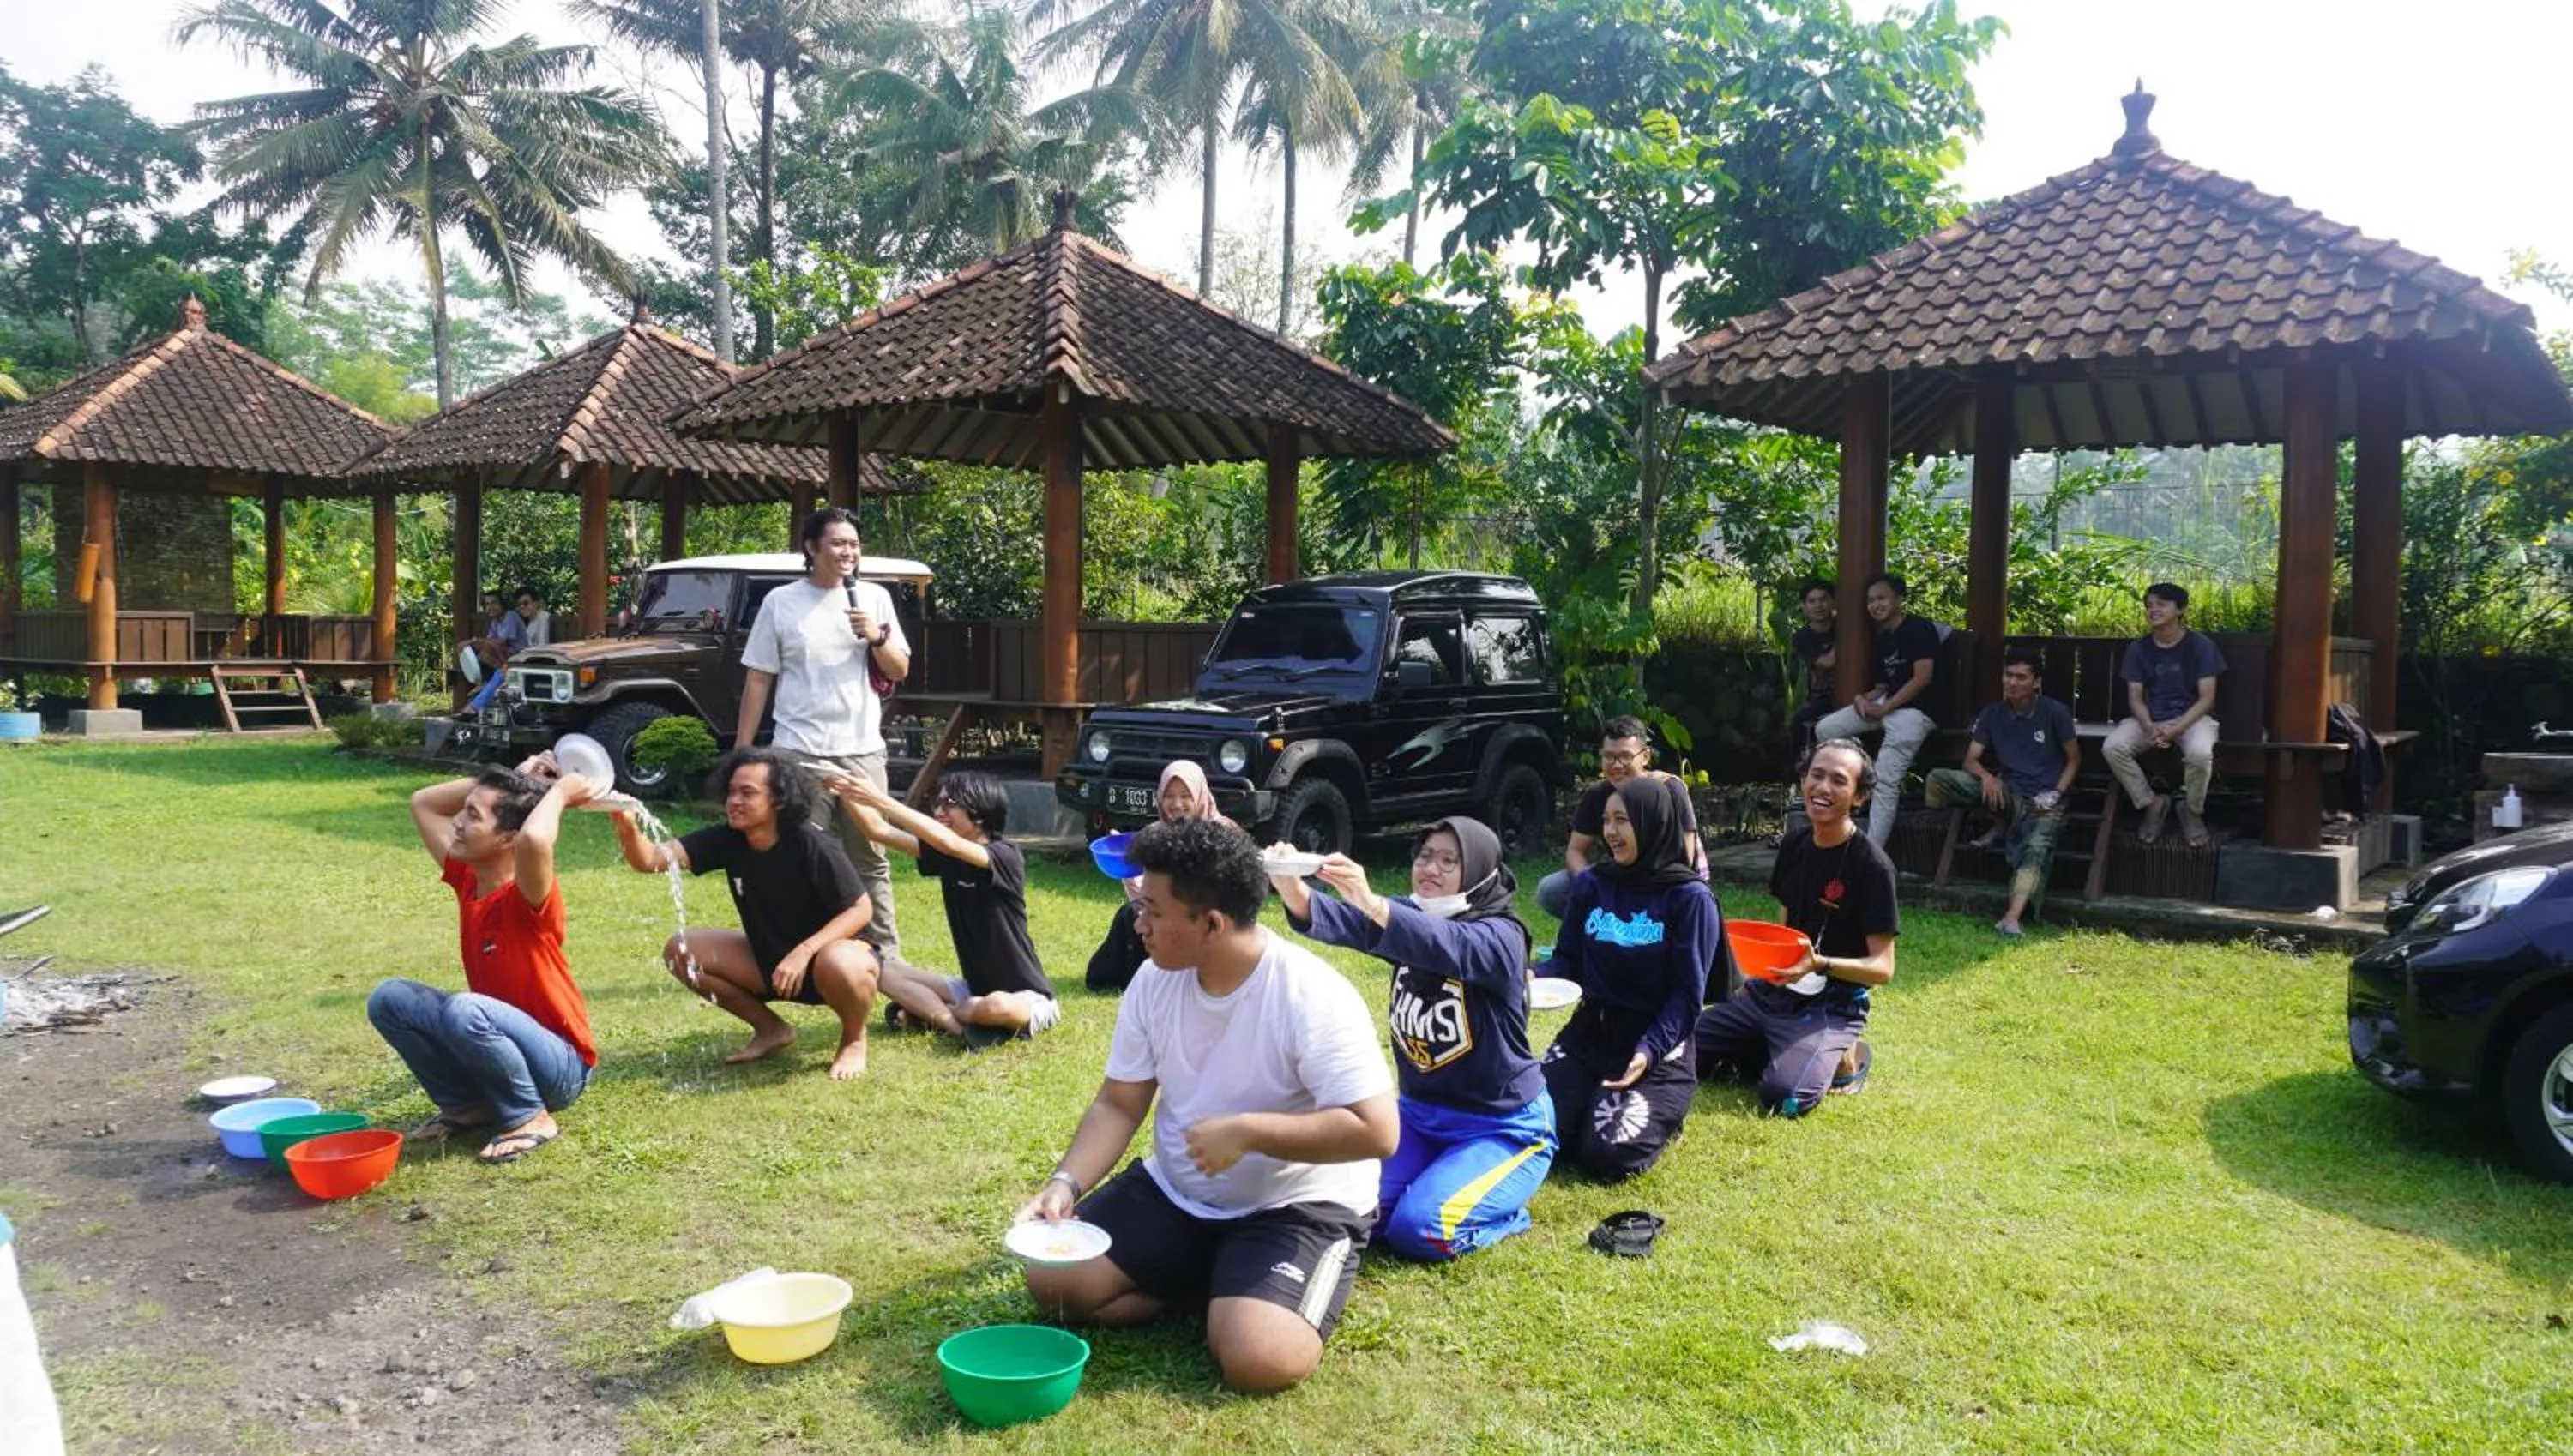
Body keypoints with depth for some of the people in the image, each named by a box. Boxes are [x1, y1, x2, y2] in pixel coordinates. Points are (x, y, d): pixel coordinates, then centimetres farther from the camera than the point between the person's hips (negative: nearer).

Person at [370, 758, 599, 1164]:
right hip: (500, 1041, 7)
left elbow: (534, 839, -48)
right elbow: (422, 803, 11)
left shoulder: (529, 896, -23)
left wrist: (559, 793, -27)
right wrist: (514, 779, 0)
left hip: (560, 1065, -7)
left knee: (463, 1009, -35)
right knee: (388, 998, -5)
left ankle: (529, 1117, -12)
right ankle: (467, 1106, 6)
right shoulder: (467, 880, -1)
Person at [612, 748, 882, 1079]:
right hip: (769, 958, 6)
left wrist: (804, 951, -33)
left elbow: (860, 909, -21)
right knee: (680, 950, -9)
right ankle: (771, 1029, 7)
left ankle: (854, 1039, -5)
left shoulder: (812, 847, -24)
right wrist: (628, 829, -44)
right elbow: (651, 859, -21)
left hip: (822, 955, -6)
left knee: (839, 965, -41)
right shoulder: (726, 840, -11)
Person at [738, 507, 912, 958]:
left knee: (871, 860, 8)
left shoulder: (875, 597, 6)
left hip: (862, 750, 2)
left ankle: (885, 953, 15)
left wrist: (877, 637, -11)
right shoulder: (780, 602, 1)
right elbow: (758, 681, 3)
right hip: (800, 752, -2)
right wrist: (742, 751, 0)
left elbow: (900, 671, 8)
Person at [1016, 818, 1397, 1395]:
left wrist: (1246, 1131, -28)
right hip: (1173, 1193, 6)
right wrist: (1065, 1185, -14)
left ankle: (1242, 1294, 6)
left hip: (1297, 1208, -6)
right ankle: (1222, 1286, 7)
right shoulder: (1155, 982, -5)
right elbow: (1118, 1106, 2)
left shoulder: (1312, 998, -24)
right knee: (1053, 1281, -7)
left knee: (1255, 1359, -29)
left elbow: (1377, 1132, -27)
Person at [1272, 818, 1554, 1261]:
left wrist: (1371, 902, -61)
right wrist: (1290, 885, -46)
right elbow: (1340, 923, -23)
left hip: (1501, 1126, -6)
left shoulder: (1499, 937, -19)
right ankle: (1443, 1174, 16)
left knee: (1420, 1229, -24)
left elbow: (1447, 944, -43)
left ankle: (1506, 1209, 6)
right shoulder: (1409, 917, -3)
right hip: (1419, 1112, 6)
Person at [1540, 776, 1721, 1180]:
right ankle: (1602, 1102, 16)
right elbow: (1567, 961, 7)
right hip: (1589, 1032, 4)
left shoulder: (1691, 898, -10)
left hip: (1657, 1044, -4)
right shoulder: (1590, 885, 3)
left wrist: (1649, 1051, -26)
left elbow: (1686, 995, -11)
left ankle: (1662, 1110, 12)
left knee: (1609, 1154, -20)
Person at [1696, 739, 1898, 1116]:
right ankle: (1782, 1053, 9)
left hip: (1830, 1006, -6)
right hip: (1771, 991, 6)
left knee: (1784, 1098, -31)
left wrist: (1820, 964, -31)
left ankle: (1843, 1060, 0)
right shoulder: (1794, 845, 6)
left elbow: (1883, 967, -16)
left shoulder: (1870, 864, -14)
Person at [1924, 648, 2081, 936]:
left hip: (2044, 799, -4)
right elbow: (1971, 760, 3)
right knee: (1939, 779, -18)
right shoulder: (1992, 714, 8)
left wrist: (2056, 793, -10)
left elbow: (2074, 759, 6)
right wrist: (1986, 776, -20)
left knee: (2037, 847, -37)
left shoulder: (2055, 713, -1)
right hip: (2009, 792, 4)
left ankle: (2012, 918, -54)